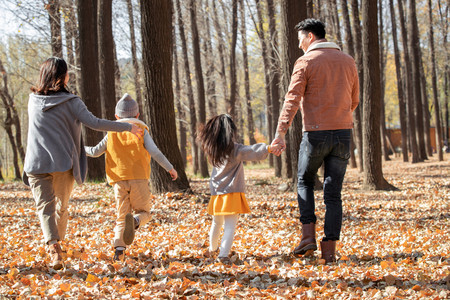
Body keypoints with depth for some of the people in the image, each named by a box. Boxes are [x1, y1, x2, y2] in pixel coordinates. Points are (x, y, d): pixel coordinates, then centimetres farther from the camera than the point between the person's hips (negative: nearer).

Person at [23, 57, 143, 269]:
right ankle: (57, 243, 27)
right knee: (61, 206, 17)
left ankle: (53, 246, -21)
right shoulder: (70, 102, -7)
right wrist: (128, 127, -8)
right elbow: (94, 123, -15)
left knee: (44, 206, -1)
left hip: (36, 164, 1)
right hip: (63, 163, -1)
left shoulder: (33, 101, 5)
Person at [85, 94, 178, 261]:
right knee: (144, 212, 8)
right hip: (139, 178, -2)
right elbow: (155, 152, -2)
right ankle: (135, 221, -27)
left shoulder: (112, 134, 14)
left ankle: (119, 248, -12)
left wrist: (80, 148, 32)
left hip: (119, 180, 2)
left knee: (121, 216, 8)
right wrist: (170, 168, 4)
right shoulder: (141, 131, 8)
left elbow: (95, 152, 13)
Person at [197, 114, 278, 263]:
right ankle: (223, 254, -21)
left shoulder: (213, 149, 3)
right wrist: (268, 148, -37)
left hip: (216, 193, 6)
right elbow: (252, 152, -27)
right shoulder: (235, 150, -13)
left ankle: (212, 249, 43)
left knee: (216, 223, 25)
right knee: (230, 226, -8)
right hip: (232, 192, -6)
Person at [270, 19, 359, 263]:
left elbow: (292, 100, -13)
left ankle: (308, 234, 3)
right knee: (333, 194, 7)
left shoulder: (305, 62, -4)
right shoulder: (348, 62, 11)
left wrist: (280, 134, -16)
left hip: (316, 133, -4)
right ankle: (329, 249, 3)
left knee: (305, 182, 18)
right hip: (343, 133, 4)